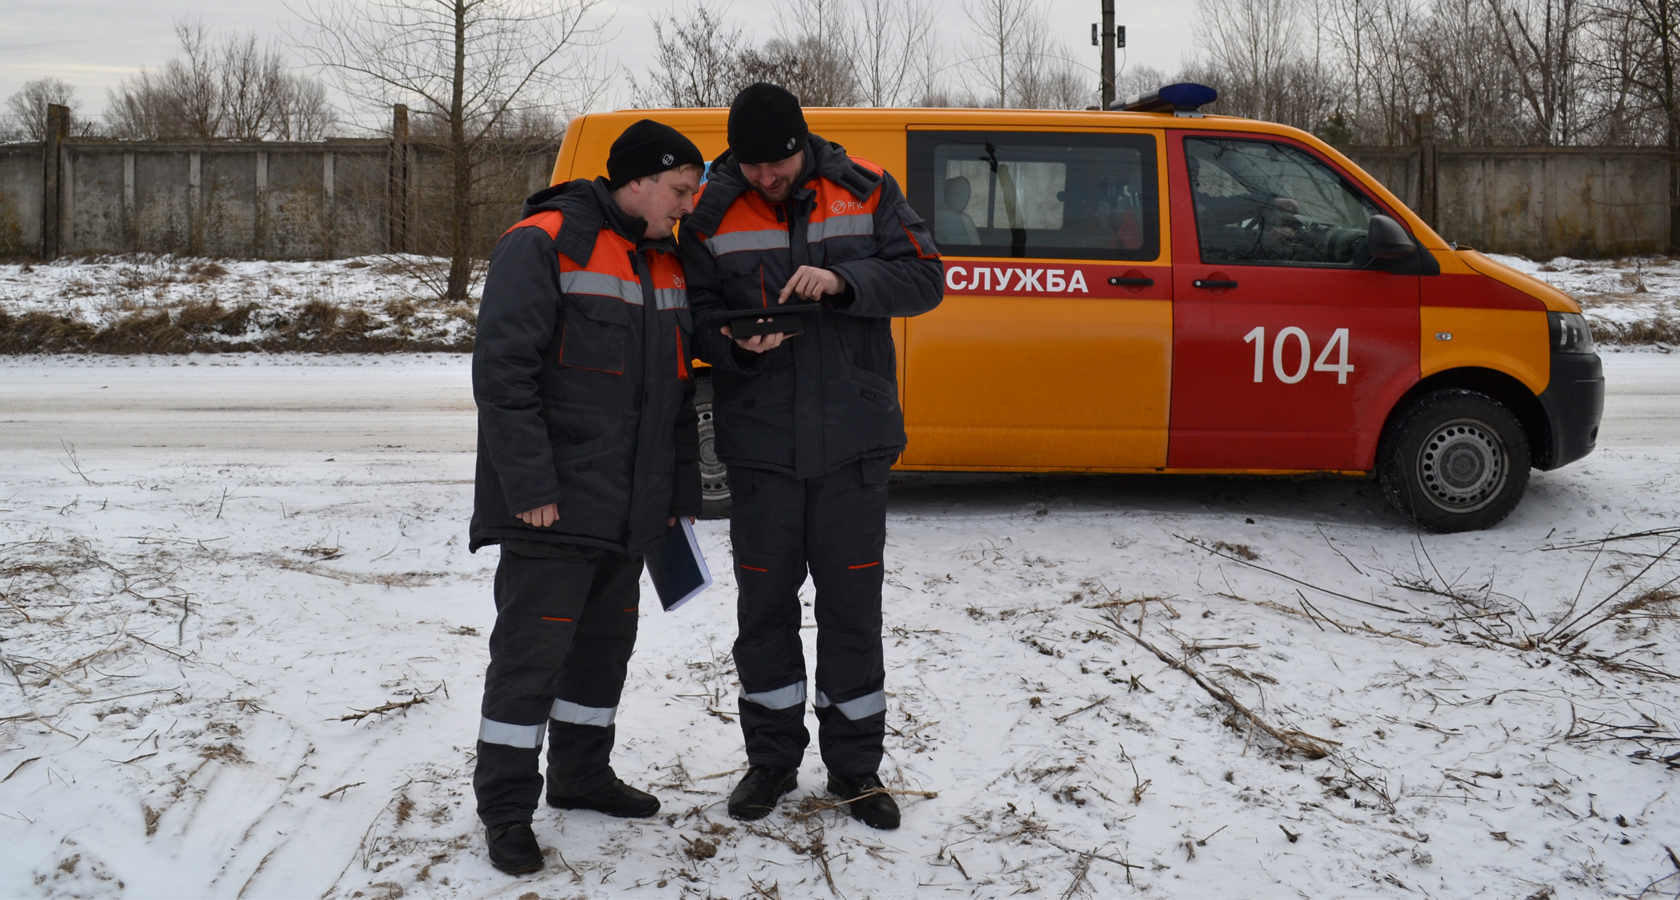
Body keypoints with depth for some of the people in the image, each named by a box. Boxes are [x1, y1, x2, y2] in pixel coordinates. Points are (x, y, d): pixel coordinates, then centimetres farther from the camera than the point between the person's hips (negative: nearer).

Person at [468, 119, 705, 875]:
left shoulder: (665, 262, 14)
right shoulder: (543, 245, -12)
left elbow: (676, 387, 20)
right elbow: (502, 370, -18)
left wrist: (681, 488, 16)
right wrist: (530, 485, -22)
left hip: (629, 513, 8)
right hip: (553, 509, -8)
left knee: (604, 644, 17)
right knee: (532, 650, -2)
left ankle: (581, 774, 33)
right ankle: (506, 805, 9)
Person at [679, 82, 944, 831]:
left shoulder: (866, 191, 0)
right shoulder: (711, 214, 0)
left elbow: (924, 278, -3)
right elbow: (696, 313, 3)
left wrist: (844, 281, -20)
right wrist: (737, 343, -19)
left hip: (852, 440, 0)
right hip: (759, 441, 1)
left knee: (852, 604, 7)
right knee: (765, 602, 10)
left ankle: (855, 766, 23)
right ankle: (772, 758, 28)